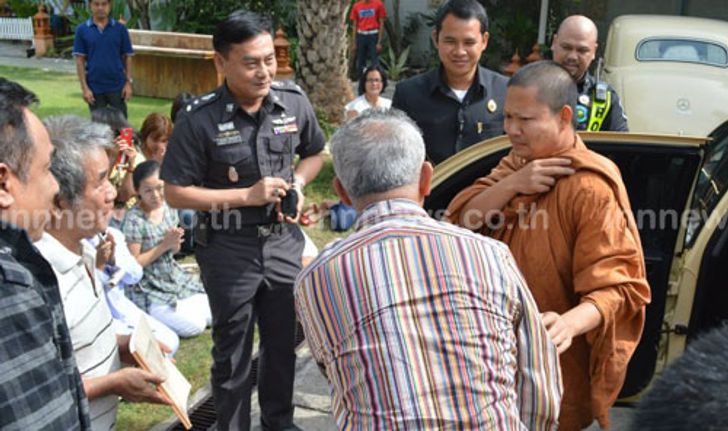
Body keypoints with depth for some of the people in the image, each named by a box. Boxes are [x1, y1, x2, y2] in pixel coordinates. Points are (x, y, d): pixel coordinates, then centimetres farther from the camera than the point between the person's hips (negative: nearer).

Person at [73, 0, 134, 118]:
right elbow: (80, 61, 0)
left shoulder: (120, 29, 1)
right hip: (94, 88, 0)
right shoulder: (82, 30, 1)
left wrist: (128, 82, -4)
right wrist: (84, 87, -7)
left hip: (117, 86, 0)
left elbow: (127, 57, 4)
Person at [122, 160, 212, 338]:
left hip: (174, 276, 7)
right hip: (152, 289, -7)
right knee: (194, 325, -16)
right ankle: (152, 317, 8)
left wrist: (175, 242, -14)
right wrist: (164, 245, -20)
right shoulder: (134, 219, -20)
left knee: (212, 315, 3)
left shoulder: (168, 208, -1)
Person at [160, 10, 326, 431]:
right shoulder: (199, 119, -17)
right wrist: (246, 196, -19)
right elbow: (175, 192, -13)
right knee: (232, 351, 13)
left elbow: (314, 153, 13)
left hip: (284, 241, 4)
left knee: (284, 340, 19)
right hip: (228, 248, -4)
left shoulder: (295, 102, -6)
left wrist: (297, 184, -8)